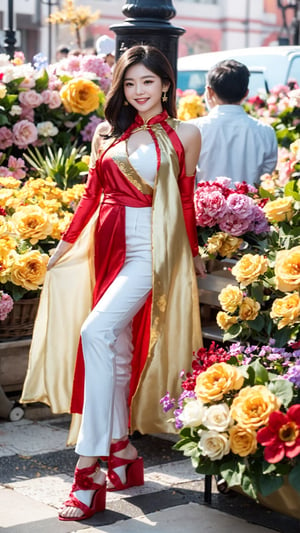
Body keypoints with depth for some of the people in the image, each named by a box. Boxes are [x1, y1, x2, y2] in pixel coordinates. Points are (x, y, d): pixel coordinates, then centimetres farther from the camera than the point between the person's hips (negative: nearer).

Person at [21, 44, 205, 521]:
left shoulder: (183, 135, 3)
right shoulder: (108, 133, 13)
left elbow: (186, 199, 9)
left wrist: (194, 254, 14)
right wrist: (67, 242, 18)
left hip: (150, 248, -5)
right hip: (108, 245, 5)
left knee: (96, 332, -21)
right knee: (117, 350, 7)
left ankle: (91, 468, -21)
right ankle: (123, 452, 19)